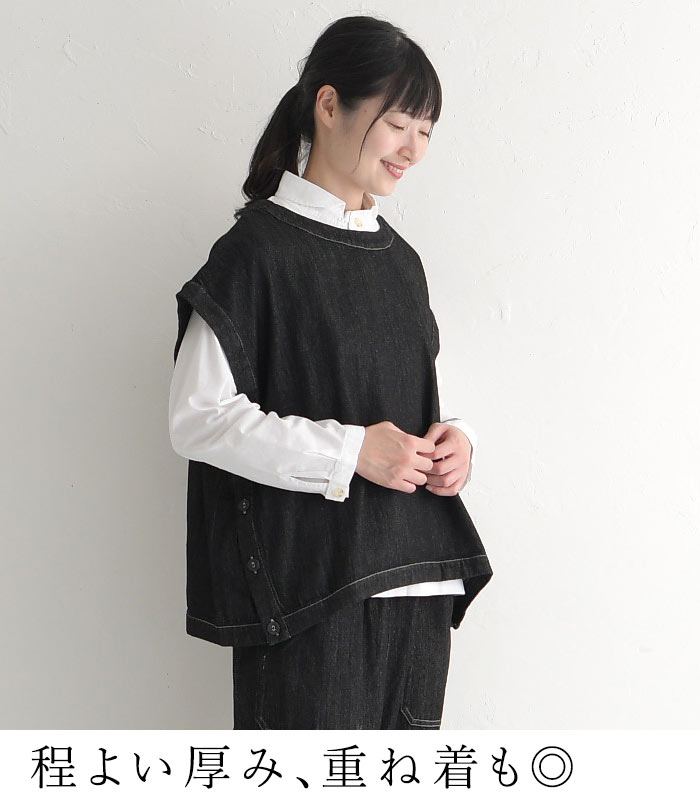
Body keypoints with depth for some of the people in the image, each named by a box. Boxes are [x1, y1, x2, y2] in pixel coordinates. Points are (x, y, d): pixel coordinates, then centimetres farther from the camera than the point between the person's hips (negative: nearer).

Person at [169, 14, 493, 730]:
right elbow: (197, 417, -12)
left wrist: (451, 438, 0)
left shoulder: (399, 258, 14)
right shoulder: (258, 248, -7)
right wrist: (348, 452, -17)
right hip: (307, 585, -6)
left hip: (416, 576, 6)